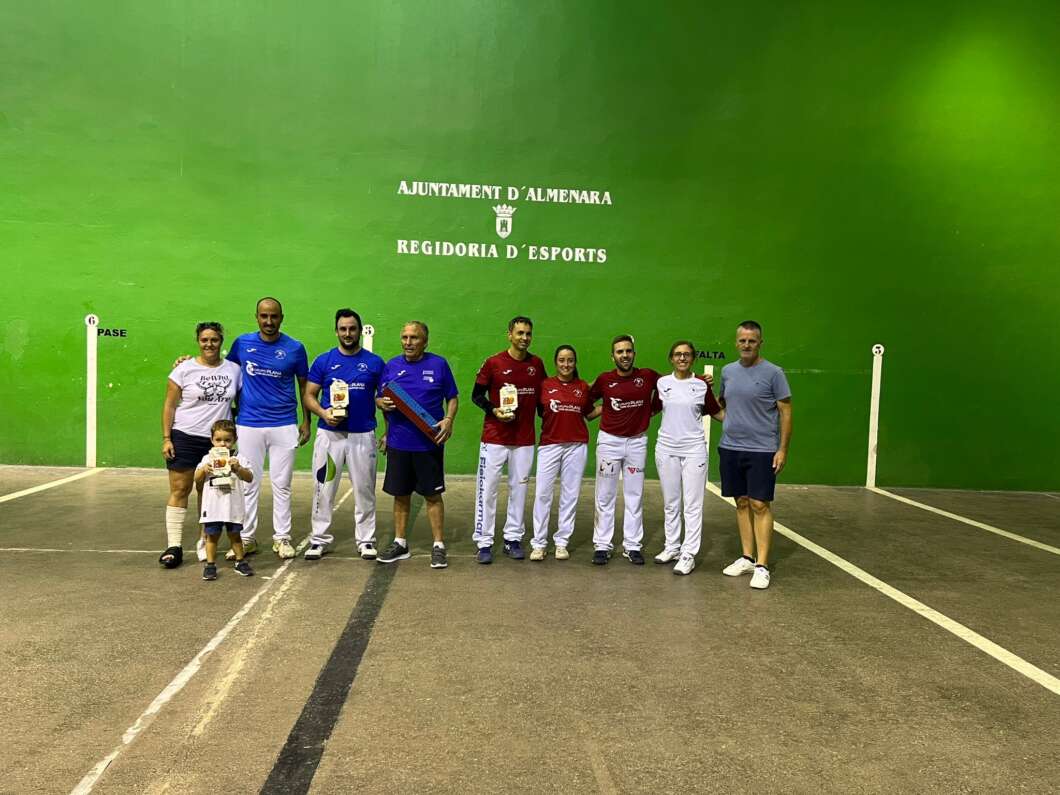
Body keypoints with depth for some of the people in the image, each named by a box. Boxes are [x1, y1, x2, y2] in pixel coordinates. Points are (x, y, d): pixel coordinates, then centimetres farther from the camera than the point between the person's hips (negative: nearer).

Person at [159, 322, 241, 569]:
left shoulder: (233, 370, 5)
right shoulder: (185, 369, -2)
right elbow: (169, 405, -1)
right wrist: (166, 438, -6)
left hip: (217, 440, 2)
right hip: (185, 437, -2)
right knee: (179, 490, -1)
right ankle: (173, 546, 4)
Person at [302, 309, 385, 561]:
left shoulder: (374, 362, 4)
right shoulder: (323, 361, 3)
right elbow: (309, 395, 5)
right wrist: (323, 412, -14)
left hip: (363, 435, 0)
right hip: (329, 434, 0)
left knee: (364, 489, 6)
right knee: (324, 488, 4)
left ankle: (366, 539, 16)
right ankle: (320, 539, 16)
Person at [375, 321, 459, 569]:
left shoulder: (438, 364, 0)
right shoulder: (391, 366, 7)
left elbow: (452, 398, 4)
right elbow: (379, 399, 12)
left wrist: (449, 419, -14)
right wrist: (383, 403, -11)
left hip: (429, 442, -3)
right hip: (398, 443, 3)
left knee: (433, 494, 4)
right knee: (400, 494, 11)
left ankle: (438, 545, 13)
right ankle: (400, 544, 24)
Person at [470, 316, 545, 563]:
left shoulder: (537, 364, 5)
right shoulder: (493, 363, -5)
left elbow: (542, 396, 17)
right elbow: (476, 395, 1)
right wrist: (494, 410, -15)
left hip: (525, 440, 3)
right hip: (494, 438, -3)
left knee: (519, 489, 9)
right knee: (487, 489, -1)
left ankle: (513, 539, 20)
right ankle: (484, 543, 7)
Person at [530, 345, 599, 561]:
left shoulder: (583, 387, 8)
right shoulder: (545, 385, 2)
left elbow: (589, 414, 17)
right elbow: (538, 411, 8)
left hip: (576, 446, 2)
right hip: (549, 444, -2)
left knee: (570, 494, 6)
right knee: (542, 493, -3)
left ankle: (561, 542, 17)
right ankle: (539, 543, 8)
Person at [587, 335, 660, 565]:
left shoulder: (648, 376, -5)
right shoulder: (604, 379, -4)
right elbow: (588, 399, 11)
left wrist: (653, 409, 4)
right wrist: (598, 413, -1)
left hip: (637, 441, 0)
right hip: (609, 441, 0)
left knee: (634, 497, 8)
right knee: (605, 496, 4)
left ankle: (632, 546, 16)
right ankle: (602, 545, 12)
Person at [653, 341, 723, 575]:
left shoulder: (702, 385, 0)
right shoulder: (661, 383, 4)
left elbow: (716, 412, 9)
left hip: (694, 450, -2)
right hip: (666, 449, 2)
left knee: (692, 505, -2)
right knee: (670, 503, 12)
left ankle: (689, 554, 4)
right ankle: (672, 547, 25)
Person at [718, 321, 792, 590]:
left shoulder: (773, 373, -6)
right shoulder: (728, 371, 8)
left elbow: (786, 412, -6)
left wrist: (783, 449, -10)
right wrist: (729, 421, 5)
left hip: (761, 450, -5)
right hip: (730, 448, 5)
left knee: (760, 505, -4)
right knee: (742, 503, 12)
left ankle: (762, 566, 1)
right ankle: (747, 557, 21)